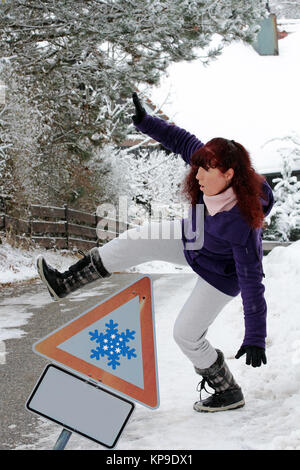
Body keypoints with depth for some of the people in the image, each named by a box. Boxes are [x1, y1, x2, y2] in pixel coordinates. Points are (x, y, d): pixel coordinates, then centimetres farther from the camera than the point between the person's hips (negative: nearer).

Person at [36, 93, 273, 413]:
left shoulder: (242, 224, -41)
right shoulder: (214, 177, -26)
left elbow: (252, 282, -36)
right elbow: (180, 140, -11)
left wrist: (255, 338, -33)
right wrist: (144, 120, -15)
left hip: (220, 274, -7)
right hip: (194, 239, 7)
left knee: (186, 335, 1)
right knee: (138, 240, -8)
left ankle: (228, 393, 24)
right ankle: (65, 283, 1)